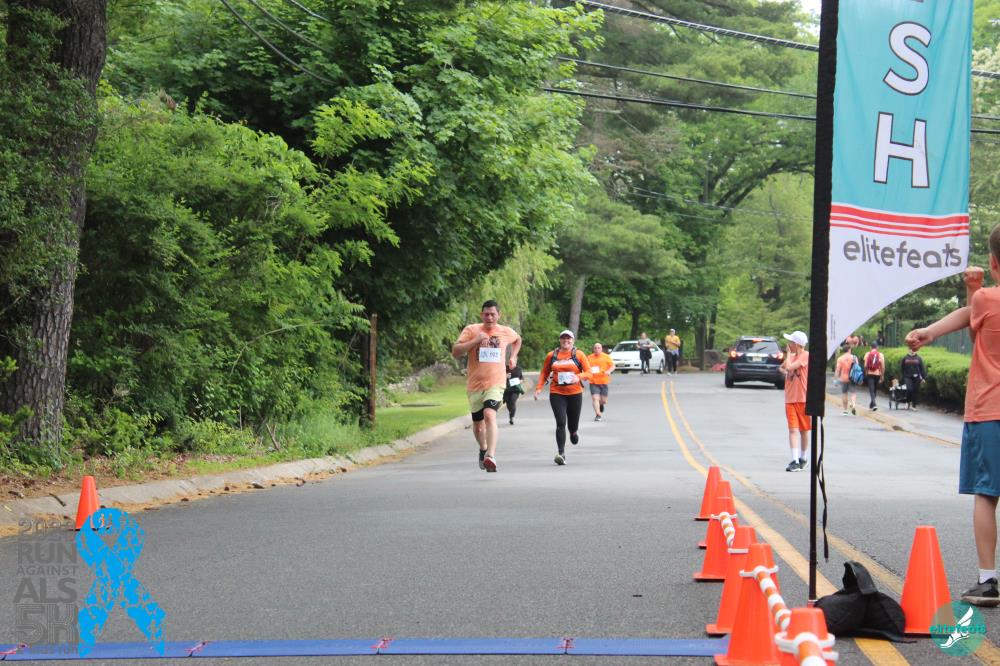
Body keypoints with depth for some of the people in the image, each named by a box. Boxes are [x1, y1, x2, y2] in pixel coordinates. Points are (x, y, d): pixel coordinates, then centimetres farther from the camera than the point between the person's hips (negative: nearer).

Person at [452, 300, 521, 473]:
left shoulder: (506, 332, 5)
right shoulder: (471, 330, -3)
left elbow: (517, 339, 30)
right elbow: (455, 352, -12)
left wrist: (513, 357, 14)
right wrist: (475, 340, -21)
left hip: (495, 384, -1)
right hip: (474, 385, 2)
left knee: (489, 415, -27)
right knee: (477, 424, 14)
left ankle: (491, 456, -37)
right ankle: (483, 449, 45)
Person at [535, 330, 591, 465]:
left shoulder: (579, 355, 3)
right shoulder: (552, 355, 6)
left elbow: (588, 372, 0)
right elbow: (544, 373, 13)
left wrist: (579, 377, -20)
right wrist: (539, 388, 1)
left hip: (575, 393, 0)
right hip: (556, 393, 0)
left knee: (573, 424, 8)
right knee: (561, 423, -14)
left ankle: (574, 432, 47)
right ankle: (561, 453, -16)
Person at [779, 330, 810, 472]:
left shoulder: (806, 356, -11)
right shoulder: (792, 356, 11)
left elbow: (789, 367, -21)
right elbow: (782, 368, 25)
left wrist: (789, 353, -7)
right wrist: (785, 372, 4)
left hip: (803, 399, -5)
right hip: (790, 398, 5)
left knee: (804, 430, 9)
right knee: (793, 429, -7)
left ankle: (802, 458, 24)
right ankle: (795, 461, -14)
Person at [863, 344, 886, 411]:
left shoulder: (867, 354, -2)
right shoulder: (881, 355, -1)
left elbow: (865, 366, -4)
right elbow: (883, 367, -2)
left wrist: (866, 374, 10)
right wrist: (882, 377, 6)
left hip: (870, 374, -1)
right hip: (877, 374, 2)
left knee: (871, 390, -5)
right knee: (875, 390, 18)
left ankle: (873, 404, -24)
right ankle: (872, 404, 29)